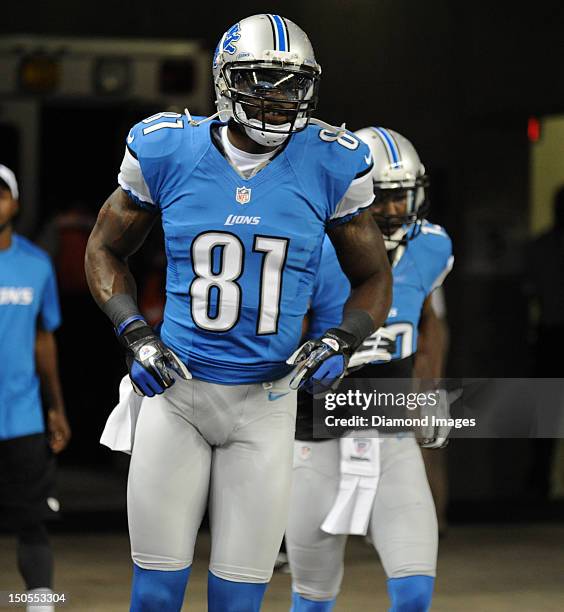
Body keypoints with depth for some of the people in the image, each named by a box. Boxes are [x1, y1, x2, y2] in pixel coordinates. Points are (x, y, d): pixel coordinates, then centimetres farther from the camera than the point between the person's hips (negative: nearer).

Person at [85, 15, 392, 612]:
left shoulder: (329, 165, -4)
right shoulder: (168, 153, -5)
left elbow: (373, 279, 10)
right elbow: (105, 250, 11)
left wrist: (340, 342, -10)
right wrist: (134, 334, -4)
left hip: (265, 405, 0)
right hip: (175, 390, 0)